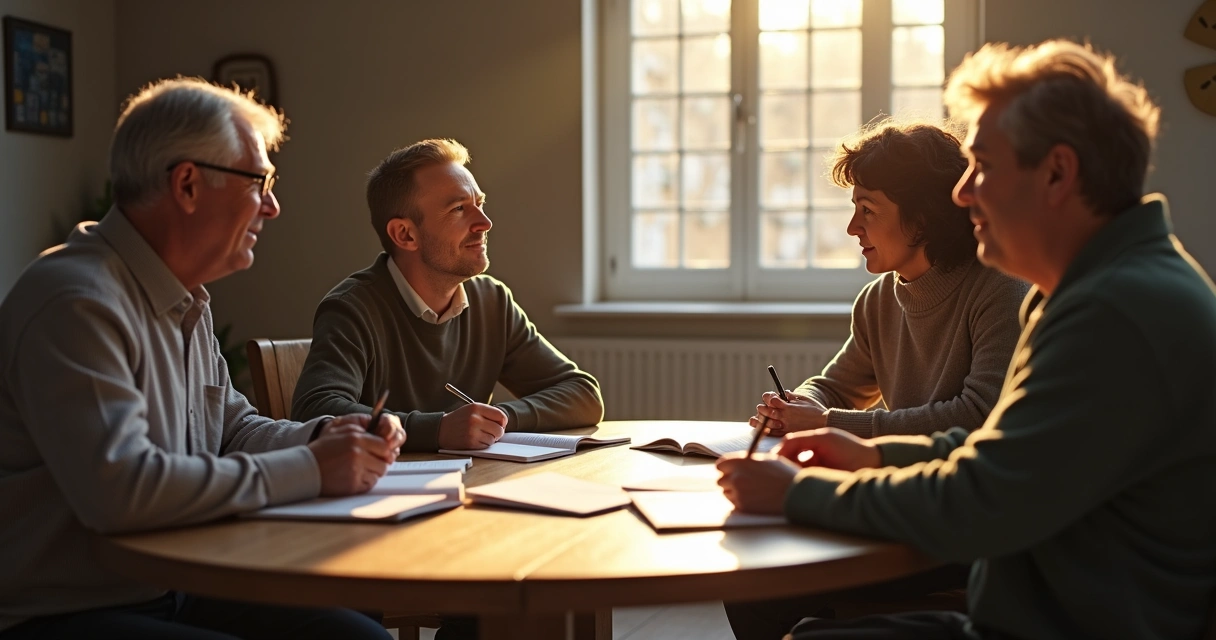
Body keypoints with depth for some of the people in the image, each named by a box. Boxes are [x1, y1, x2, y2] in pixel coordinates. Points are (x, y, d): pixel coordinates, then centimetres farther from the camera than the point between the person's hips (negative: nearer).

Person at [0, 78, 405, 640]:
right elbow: (117, 488, -31)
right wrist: (309, 470, -22)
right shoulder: (77, 302, -20)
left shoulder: (185, 301, 12)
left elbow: (233, 428, 22)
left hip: (172, 591, 9)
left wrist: (322, 437, 1)